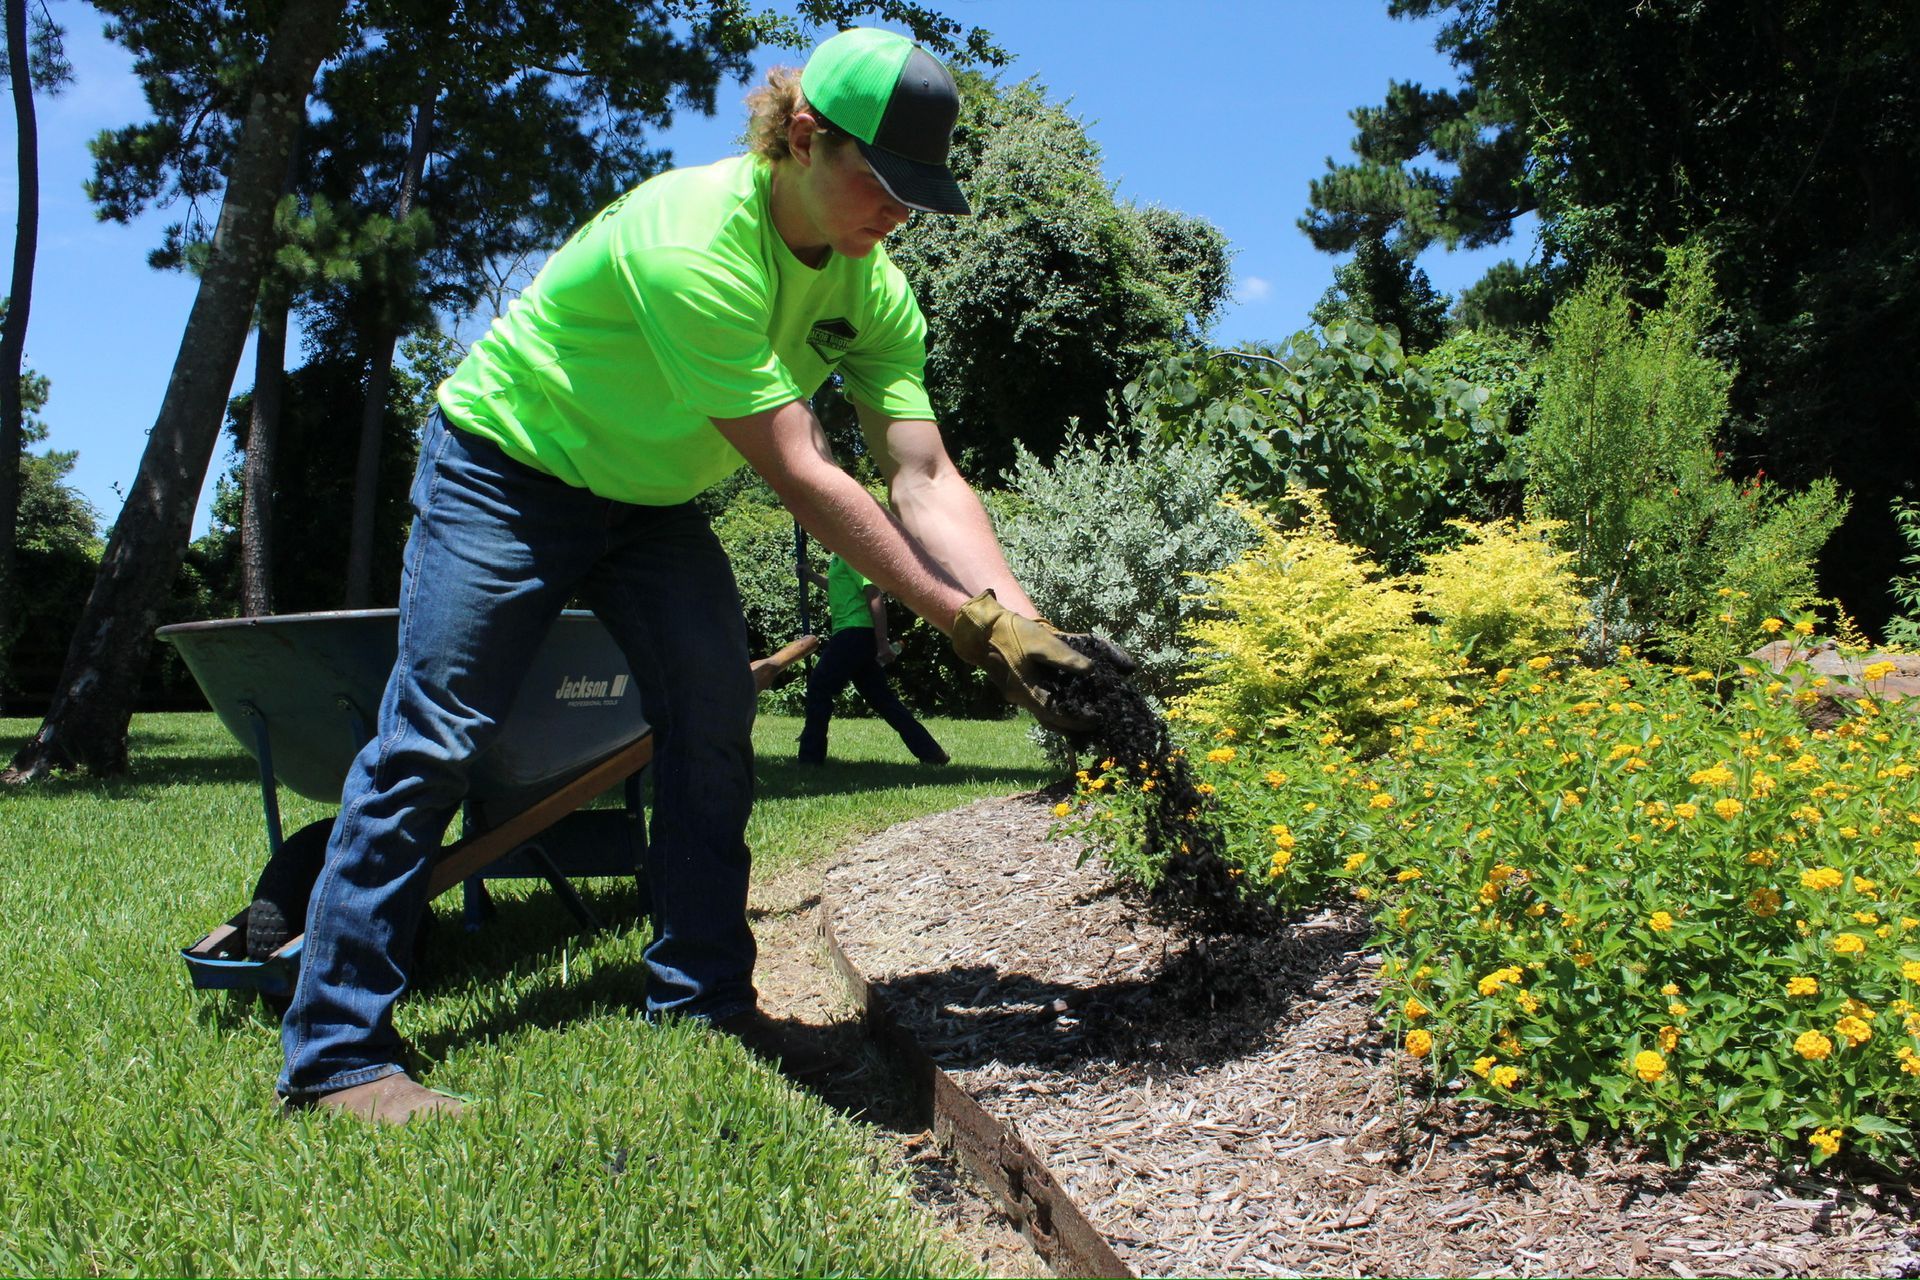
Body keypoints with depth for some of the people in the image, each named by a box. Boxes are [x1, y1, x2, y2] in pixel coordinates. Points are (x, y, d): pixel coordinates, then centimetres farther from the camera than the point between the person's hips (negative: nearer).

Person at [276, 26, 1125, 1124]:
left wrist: (1020, 623, -33)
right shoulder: (692, 241, -35)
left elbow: (924, 477, -19)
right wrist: (966, 621, -35)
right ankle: (337, 1051, -1)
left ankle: (703, 997, 7)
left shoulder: (873, 287, -12)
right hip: (508, 465, -7)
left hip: (652, 493, 7)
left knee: (714, 719, -4)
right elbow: (801, 475, -36)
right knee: (435, 737, -9)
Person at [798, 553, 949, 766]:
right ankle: (930, 753, 11)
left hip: (855, 634, -10)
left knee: (819, 688, -5)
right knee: (881, 698, 11)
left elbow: (874, 596, -18)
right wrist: (813, 577, 20)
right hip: (851, 634, 10)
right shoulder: (841, 555, 18)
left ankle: (810, 758, 1)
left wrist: (882, 643, -22)